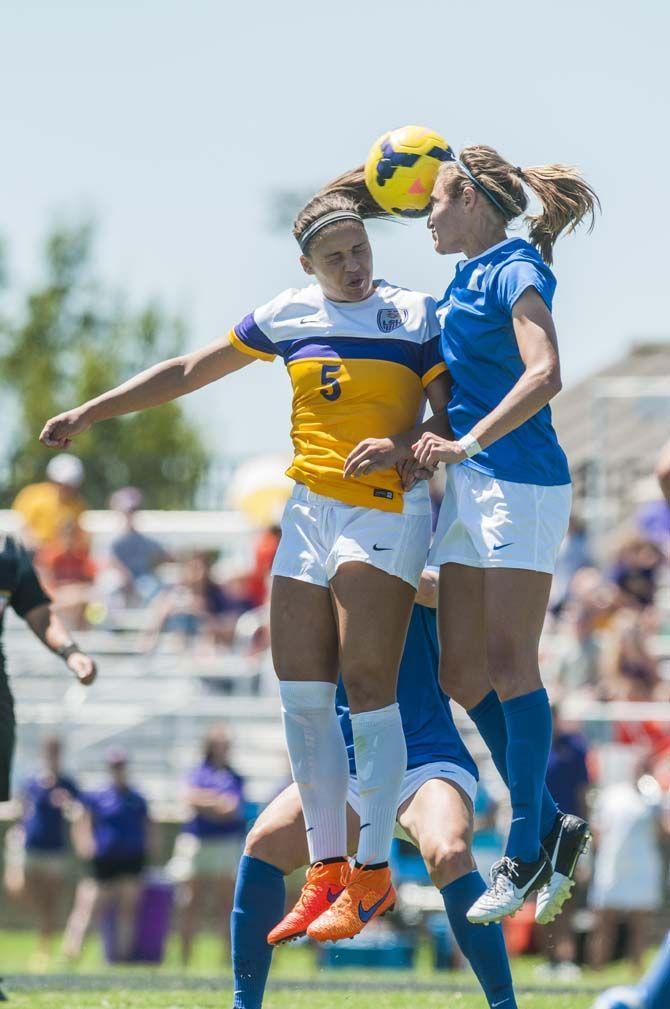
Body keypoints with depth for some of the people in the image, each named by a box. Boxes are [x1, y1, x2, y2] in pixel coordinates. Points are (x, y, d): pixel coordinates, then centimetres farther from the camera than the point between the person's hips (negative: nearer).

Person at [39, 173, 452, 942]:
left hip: (387, 511, -5)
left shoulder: (415, 316, 1)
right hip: (309, 509, 5)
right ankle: (327, 872, 7)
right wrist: (91, 412, 17)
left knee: (367, 685, -14)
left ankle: (373, 873, -9)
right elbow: (188, 372, 19)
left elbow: (450, 414, -1)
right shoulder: (286, 317, 12)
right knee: (302, 696, 0)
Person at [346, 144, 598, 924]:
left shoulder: (516, 271, -8)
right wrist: (404, 450, 7)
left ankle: (525, 852, -3)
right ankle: (550, 827, 14)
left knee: (509, 663, -8)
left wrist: (467, 443, -26)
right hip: (469, 484, 9)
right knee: (462, 672, 5)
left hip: (520, 481, -9)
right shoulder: (465, 283, 18)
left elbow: (543, 376, -22)